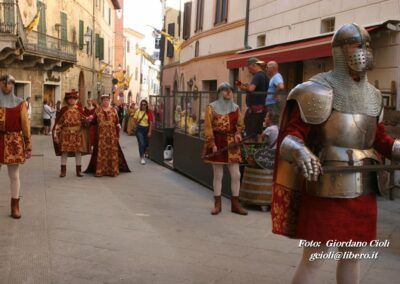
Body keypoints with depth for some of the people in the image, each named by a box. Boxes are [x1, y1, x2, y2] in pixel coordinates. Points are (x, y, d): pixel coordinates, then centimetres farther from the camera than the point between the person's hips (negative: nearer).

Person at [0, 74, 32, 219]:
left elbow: (25, 125, 2)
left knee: (14, 175, 6)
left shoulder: (20, 103, 2)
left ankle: (15, 205, 14)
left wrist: (28, 145, 0)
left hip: (14, 142, -1)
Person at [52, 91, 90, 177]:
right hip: (66, 134, -1)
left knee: (78, 151, 3)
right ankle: (63, 170, 9)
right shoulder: (63, 109, 2)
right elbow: (58, 122, 1)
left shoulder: (79, 109, 4)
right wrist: (55, 133, -5)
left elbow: (85, 120, 3)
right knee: (64, 151, 0)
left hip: (77, 134, 1)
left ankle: (79, 170, 11)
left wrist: (87, 119, -21)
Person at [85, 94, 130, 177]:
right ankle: (100, 170, 6)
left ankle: (113, 170, 8)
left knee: (112, 152, 1)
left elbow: (117, 121, 5)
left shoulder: (113, 110, 7)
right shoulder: (97, 110, 6)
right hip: (101, 135, -1)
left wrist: (118, 125, -11)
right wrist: (90, 120, -18)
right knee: (101, 152, 0)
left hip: (112, 135, 1)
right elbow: (94, 121, 1)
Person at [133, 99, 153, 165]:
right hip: (139, 129, -1)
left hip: (146, 129, 1)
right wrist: (138, 125, 10)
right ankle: (142, 158, -5)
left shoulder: (149, 113, -8)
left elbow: (151, 123, -7)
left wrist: (149, 132, -9)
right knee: (141, 143, -10)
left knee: (146, 143, 13)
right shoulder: (138, 111, -4)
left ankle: (143, 153, 42)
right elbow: (135, 119, 10)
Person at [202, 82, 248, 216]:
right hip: (217, 143, -3)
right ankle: (217, 204, 13)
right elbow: (208, 127, -6)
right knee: (218, 175, 3)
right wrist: (212, 144, -15)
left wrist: (237, 134, -3)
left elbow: (240, 124, 19)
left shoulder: (235, 108, 10)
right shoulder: (211, 107, -2)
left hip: (231, 144, 3)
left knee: (236, 175, 1)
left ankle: (235, 204, 12)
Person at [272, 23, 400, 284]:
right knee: (313, 258, -2)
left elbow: (379, 138, 16)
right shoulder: (319, 90, -11)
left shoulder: (372, 95, 11)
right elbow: (292, 134, -17)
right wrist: (301, 152, -39)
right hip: (326, 189, -7)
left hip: (362, 189, 7)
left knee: (353, 254, 17)